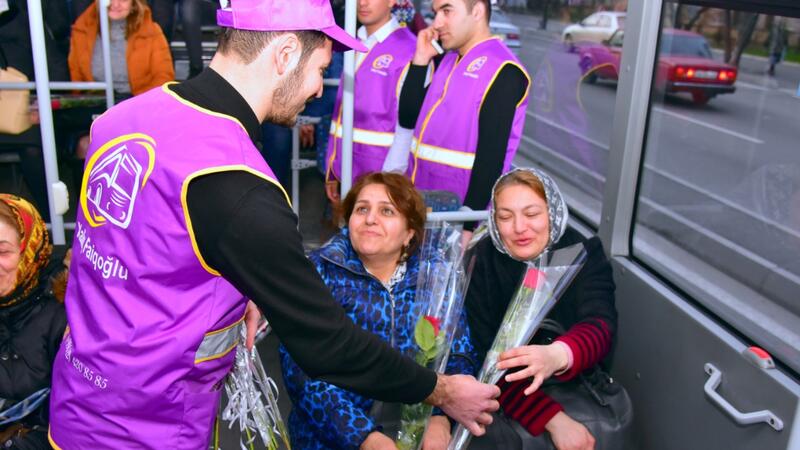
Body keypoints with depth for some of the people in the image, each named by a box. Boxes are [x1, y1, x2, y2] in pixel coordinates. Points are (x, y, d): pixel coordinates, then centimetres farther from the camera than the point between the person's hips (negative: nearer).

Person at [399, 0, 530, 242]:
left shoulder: (503, 71, -14)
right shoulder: (447, 61, 11)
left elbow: (491, 156, -18)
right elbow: (408, 118, 11)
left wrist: (468, 225, -19)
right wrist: (421, 60, 3)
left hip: (460, 210, -7)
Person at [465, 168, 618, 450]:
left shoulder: (585, 253, -9)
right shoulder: (480, 263, -11)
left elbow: (600, 327, -25)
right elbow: (486, 353, -15)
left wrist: (558, 356, -49)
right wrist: (552, 419, -27)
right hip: (504, 392, -1)